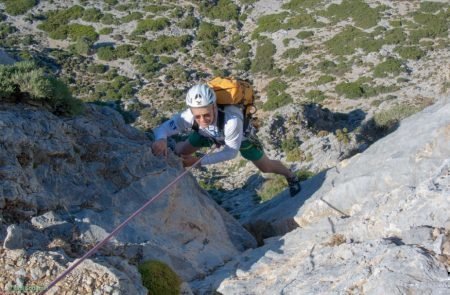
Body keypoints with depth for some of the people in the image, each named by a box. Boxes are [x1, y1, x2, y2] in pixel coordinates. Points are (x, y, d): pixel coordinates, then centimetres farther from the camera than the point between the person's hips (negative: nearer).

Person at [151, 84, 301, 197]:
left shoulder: (232, 120, -50)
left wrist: (198, 161, -43)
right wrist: (161, 140, -62)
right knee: (179, 152, 0)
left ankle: (291, 176, 41)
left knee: (266, 167, 9)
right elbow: (162, 129, -37)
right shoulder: (188, 116, -43)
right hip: (208, 134, 3)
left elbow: (231, 152, -36)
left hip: (240, 134, -2)